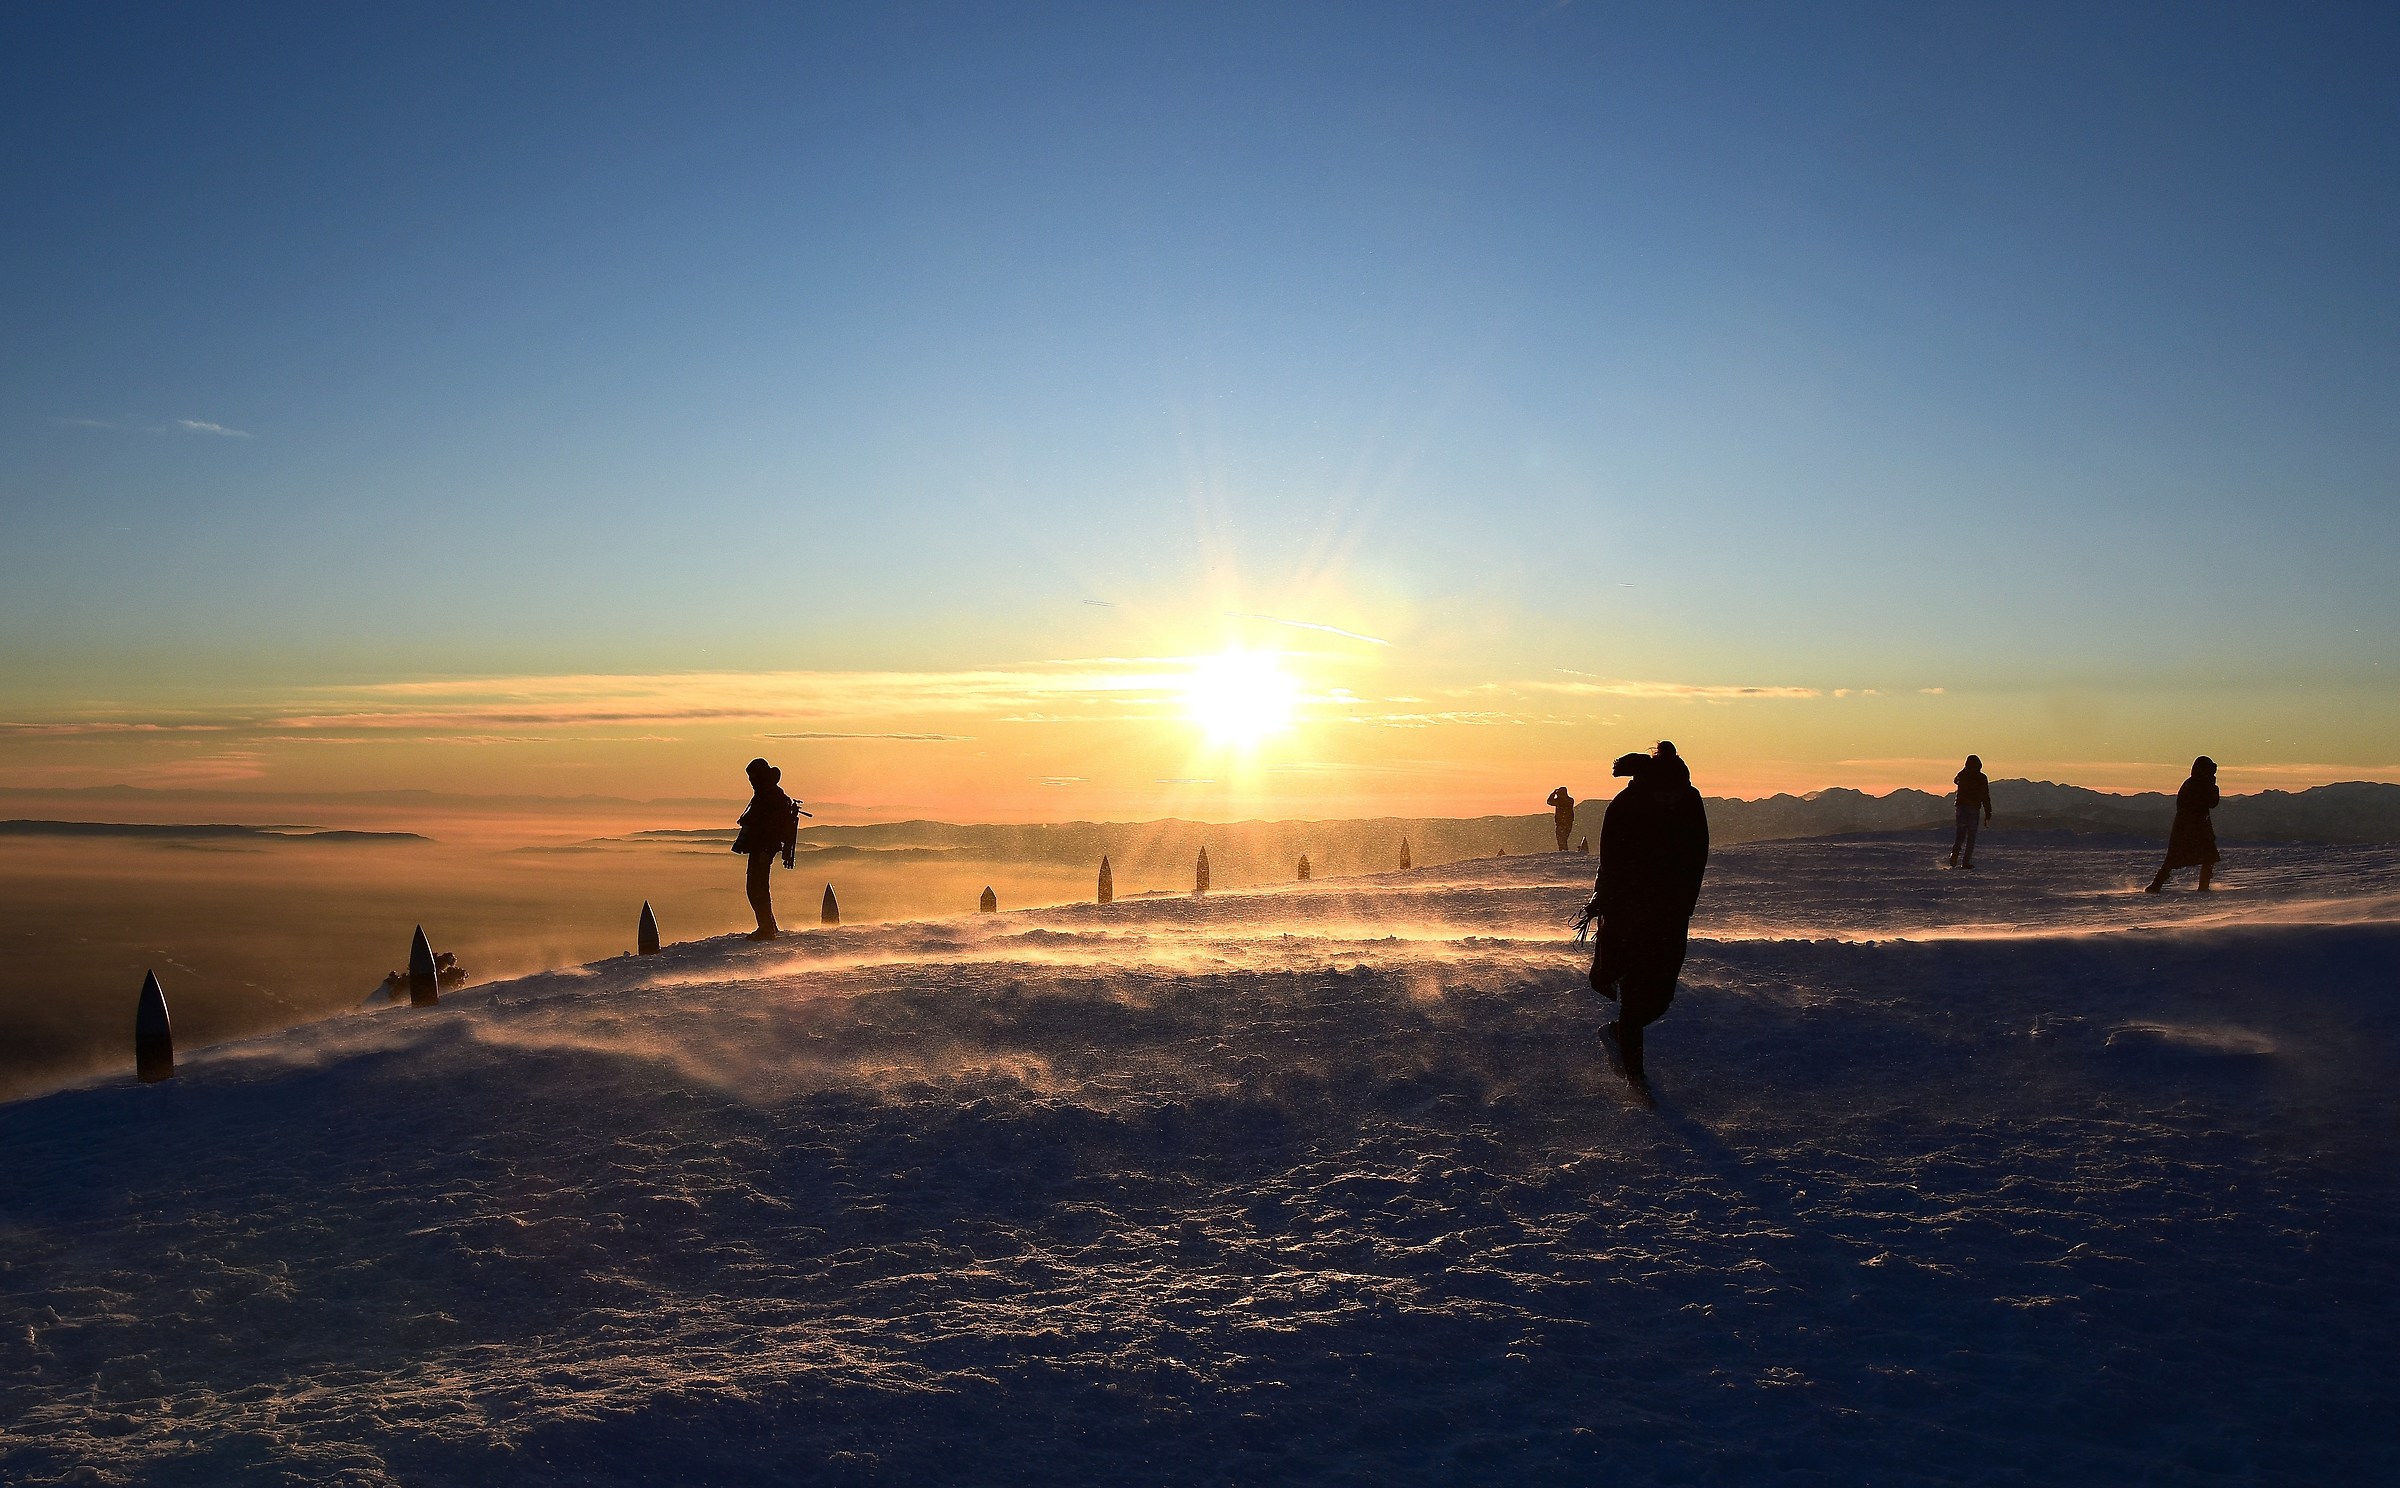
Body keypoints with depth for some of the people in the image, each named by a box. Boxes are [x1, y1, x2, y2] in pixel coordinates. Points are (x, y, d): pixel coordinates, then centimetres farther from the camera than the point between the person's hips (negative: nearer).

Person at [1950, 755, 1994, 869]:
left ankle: (1955, 851, -17)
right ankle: (1966, 862, -3)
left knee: (1960, 833, 12)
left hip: (1961, 807, 3)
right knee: (1971, 836, 3)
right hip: (1974, 808, -3)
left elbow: (1955, 780, 30)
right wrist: (1988, 813, -2)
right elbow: (1985, 797, -6)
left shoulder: (1962, 775, 4)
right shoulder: (1981, 778, -5)